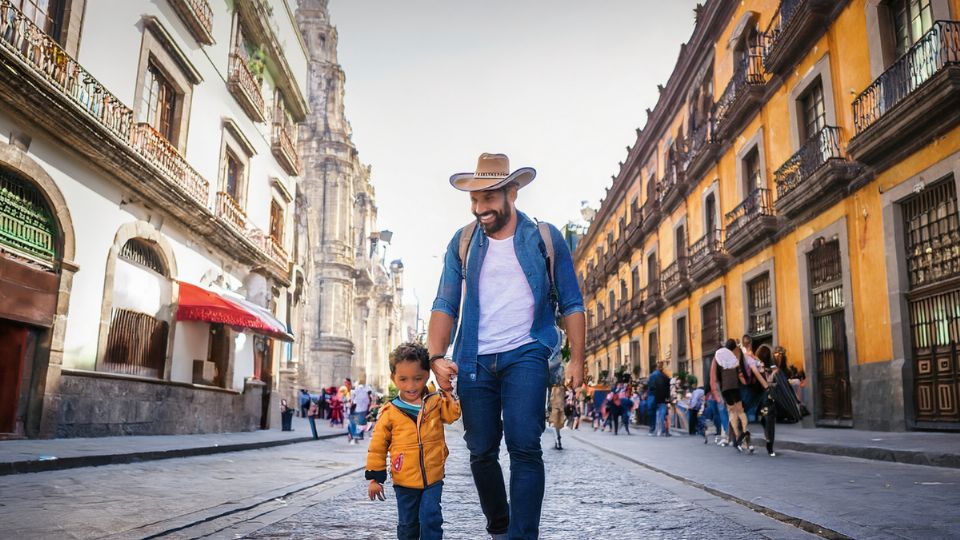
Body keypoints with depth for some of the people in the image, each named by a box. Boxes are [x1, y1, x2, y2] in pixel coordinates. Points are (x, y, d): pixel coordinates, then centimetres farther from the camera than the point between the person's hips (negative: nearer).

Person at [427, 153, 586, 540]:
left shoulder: (545, 238, 2)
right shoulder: (462, 242, 7)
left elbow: (571, 303, 4)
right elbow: (445, 304, 4)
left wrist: (577, 359, -4)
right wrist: (437, 355, -10)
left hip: (524, 356, -2)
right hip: (474, 361, 3)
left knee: (524, 447, -14)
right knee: (481, 453, 9)